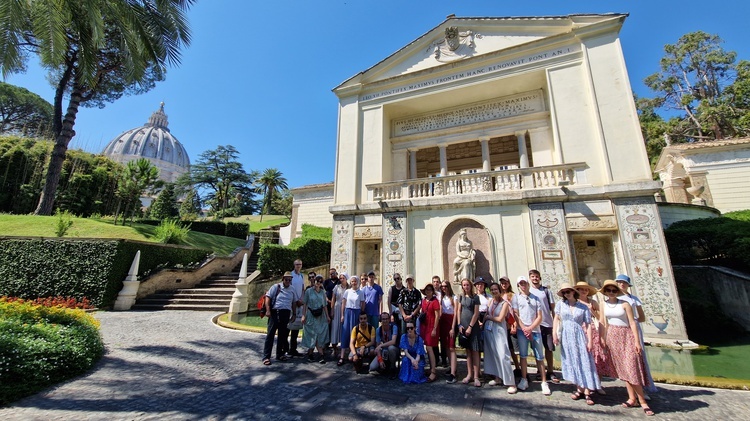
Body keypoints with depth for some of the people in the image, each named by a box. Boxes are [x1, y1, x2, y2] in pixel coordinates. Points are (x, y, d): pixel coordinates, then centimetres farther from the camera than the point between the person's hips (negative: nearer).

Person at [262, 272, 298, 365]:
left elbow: (294, 302, 18)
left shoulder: (292, 289, 12)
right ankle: (266, 357, 4)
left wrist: (294, 314, 14)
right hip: (275, 312, -4)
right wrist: (268, 310, -14)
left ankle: (280, 354, 25)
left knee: (283, 335, 12)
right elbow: (267, 297, -5)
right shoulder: (276, 287, -1)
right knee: (270, 334, -2)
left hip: (286, 314, 5)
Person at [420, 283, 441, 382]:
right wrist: (420, 327, 16)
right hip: (424, 326, 7)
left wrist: (434, 329, -15)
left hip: (431, 327, -7)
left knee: (429, 348, -8)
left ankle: (433, 372, -1)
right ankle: (432, 368, 24)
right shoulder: (423, 300, 9)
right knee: (428, 348, 12)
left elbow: (437, 316, -12)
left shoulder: (435, 301, -11)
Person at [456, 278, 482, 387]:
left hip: (473, 326, -4)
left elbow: (476, 313, -8)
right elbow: (458, 311, 8)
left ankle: (476, 376, 4)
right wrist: (459, 325, -1)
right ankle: (469, 374, 18)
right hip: (463, 326, 4)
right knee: (468, 351, 11)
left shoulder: (475, 297, -5)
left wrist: (470, 327, -12)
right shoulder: (461, 296, 8)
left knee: (475, 351, -1)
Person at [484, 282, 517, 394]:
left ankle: (511, 383, -4)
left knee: (503, 355, -10)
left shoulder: (504, 303, -8)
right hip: (489, 329, 6)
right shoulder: (490, 301, 9)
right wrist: (483, 323, -1)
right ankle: (497, 377, 24)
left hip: (499, 330, -6)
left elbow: (500, 319, -13)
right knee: (492, 353, 11)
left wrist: (488, 317, -2)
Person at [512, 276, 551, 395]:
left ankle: (544, 382, 12)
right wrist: (524, 329, -8)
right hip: (522, 330, -1)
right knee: (523, 355, 3)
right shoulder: (516, 297, 5)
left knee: (540, 357, 3)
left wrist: (530, 328, -8)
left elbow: (539, 317, 4)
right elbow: (516, 315, 0)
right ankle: (524, 380, 13)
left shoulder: (535, 298, 8)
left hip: (535, 330, 1)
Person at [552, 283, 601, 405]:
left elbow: (588, 325, -2)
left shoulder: (583, 307, -1)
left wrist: (589, 341, -7)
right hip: (566, 336, 2)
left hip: (579, 336, -1)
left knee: (584, 363, -2)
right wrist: (554, 334, -5)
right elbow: (556, 318, 2)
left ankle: (587, 393, 5)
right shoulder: (561, 304, 1)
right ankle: (579, 389, 22)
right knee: (571, 363, 8)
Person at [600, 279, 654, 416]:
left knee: (631, 367, -7)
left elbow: (632, 323, -8)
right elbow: (604, 323, 8)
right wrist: (604, 338, 7)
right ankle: (632, 398, 17)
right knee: (622, 368, 8)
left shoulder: (624, 304, -8)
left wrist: (637, 341, -13)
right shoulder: (604, 304, 3)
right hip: (613, 336, 3)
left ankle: (642, 401, 5)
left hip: (626, 335, -3)